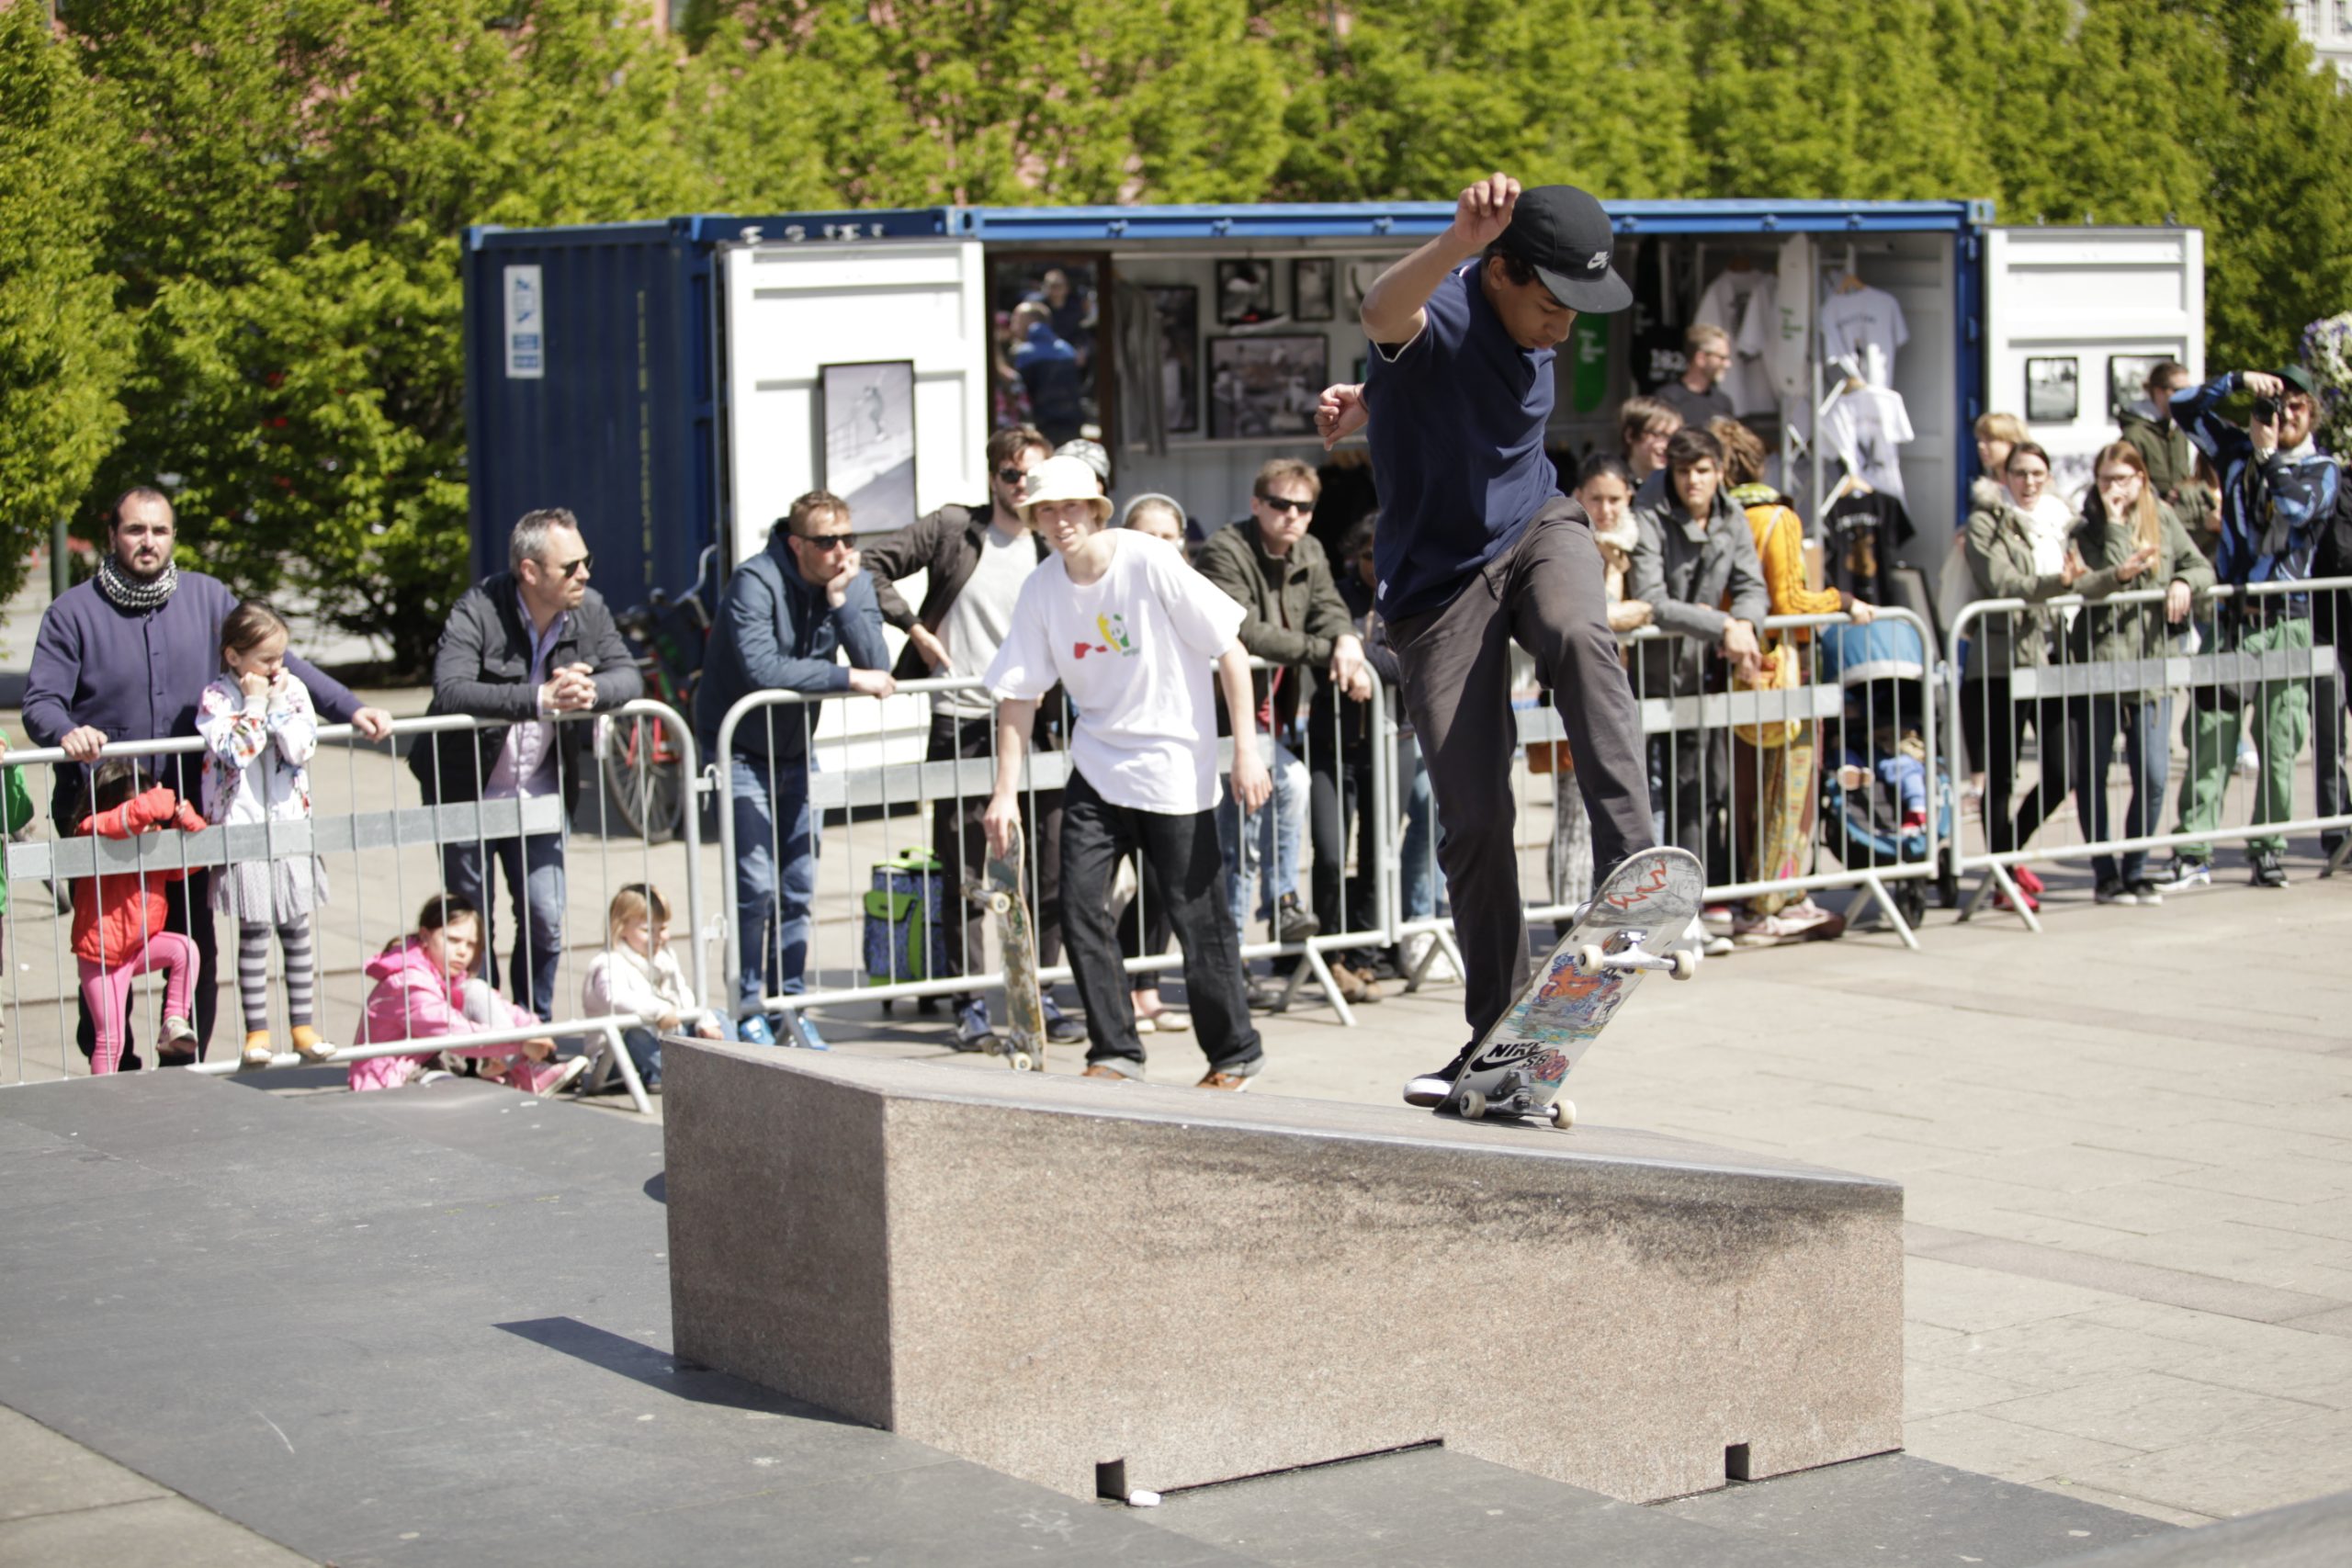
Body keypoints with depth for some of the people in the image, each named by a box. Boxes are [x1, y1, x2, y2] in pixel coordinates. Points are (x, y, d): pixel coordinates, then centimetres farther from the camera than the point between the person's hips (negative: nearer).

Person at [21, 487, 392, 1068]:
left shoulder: (206, 598, 8)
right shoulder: (73, 612, 1)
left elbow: (277, 661, 7)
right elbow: (40, 702, -5)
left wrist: (349, 709, -3)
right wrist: (66, 733, -27)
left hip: (189, 814, 2)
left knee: (196, 949, 1)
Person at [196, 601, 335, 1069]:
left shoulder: (293, 691, 4)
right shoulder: (216, 697, -5)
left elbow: (302, 748, -7)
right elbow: (235, 750, -17)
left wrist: (279, 705, -11)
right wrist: (255, 704, -14)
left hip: (291, 825, 3)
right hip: (242, 829, -3)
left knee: (297, 931, 8)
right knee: (252, 933, 0)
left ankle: (304, 1026, 15)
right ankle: (257, 1031, 6)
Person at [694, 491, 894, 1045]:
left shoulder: (854, 581, -4)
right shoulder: (755, 582, -21)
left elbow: (877, 665, -16)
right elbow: (761, 669, -34)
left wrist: (840, 597, -24)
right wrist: (848, 678, -30)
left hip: (795, 750, 6)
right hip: (739, 747, -6)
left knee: (798, 885, 6)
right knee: (756, 883, -12)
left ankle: (790, 1003, 16)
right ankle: (749, 1009, 0)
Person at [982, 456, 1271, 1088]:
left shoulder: (1149, 562, -14)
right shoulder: (1041, 590, 0)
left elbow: (1230, 650, -10)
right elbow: (1018, 693, 5)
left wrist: (1246, 748, -14)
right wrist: (1006, 792, -1)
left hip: (1174, 765, -5)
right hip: (1096, 768, 5)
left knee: (1196, 914, -2)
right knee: (1080, 905, -4)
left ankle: (1235, 1053, 14)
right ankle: (1115, 1053, 8)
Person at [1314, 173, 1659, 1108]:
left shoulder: (1533, 331, -1)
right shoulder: (1441, 313, -22)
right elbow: (1385, 315, -49)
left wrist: (1376, 401, 10)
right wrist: (1457, 241, -67)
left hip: (1535, 527, 4)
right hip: (1441, 569, -4)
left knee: (1579, 636, -34)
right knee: (1473, 820, -5)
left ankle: (1631, 865, -41)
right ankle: (1499, 1039, 6)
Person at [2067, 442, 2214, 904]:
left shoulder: (2163, 519, 10)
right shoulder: (2086, 529, 0)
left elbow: (2202, 567, 11)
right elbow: (2078, 584, -14)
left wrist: (2184, 582, -9)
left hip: (2151, 663, 2)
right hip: (2098, 661, -2)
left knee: (2153, 777, -4)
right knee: (2092, 775, 4)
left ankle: (2135, 871, 12)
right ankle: (2105, 874, 16)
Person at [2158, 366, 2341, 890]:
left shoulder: (2323, 470, 5)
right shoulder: (2239, 451, 11)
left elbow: (2293, 510, -14)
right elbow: (2184, 408, 5)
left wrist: (2271, 456, -7)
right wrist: (2238, 380, -3)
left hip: (2286, 621, -1)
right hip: (2229, 615, 1)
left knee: (2278, 744, 0)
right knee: (2208, 738, -3)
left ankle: (2268, 848, 9)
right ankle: (2193, 852, -3)